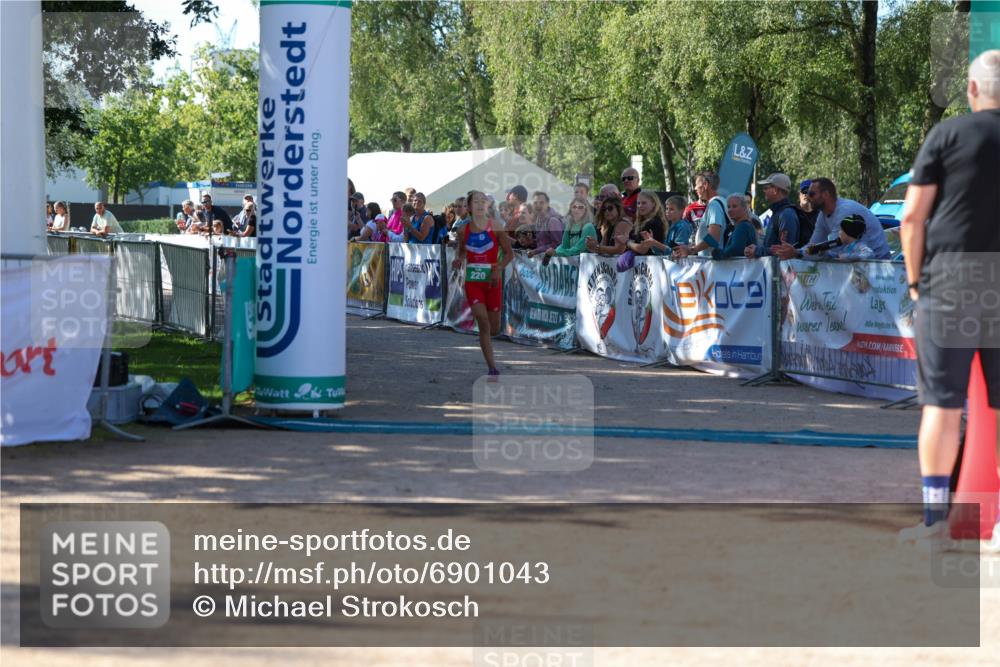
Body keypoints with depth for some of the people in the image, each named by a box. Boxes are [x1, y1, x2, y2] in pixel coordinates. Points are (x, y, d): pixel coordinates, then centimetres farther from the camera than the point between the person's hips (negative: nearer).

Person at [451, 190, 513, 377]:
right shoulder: (464, 230, 2)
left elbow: (509, 253, -2)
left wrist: (498, 269, -17)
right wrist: (459, 260, -5)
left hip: (492, 280, 0)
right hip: (472, 280, 0)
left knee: (494, 329, 5)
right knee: (482, 322, -15)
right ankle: (492, 367, -10)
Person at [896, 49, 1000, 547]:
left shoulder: (949, 134, -2)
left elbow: (912, 216, -4)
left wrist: (914, 277, 6)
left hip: (950, 279, -2)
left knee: (942, 402, 2)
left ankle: (935, 518, 3)